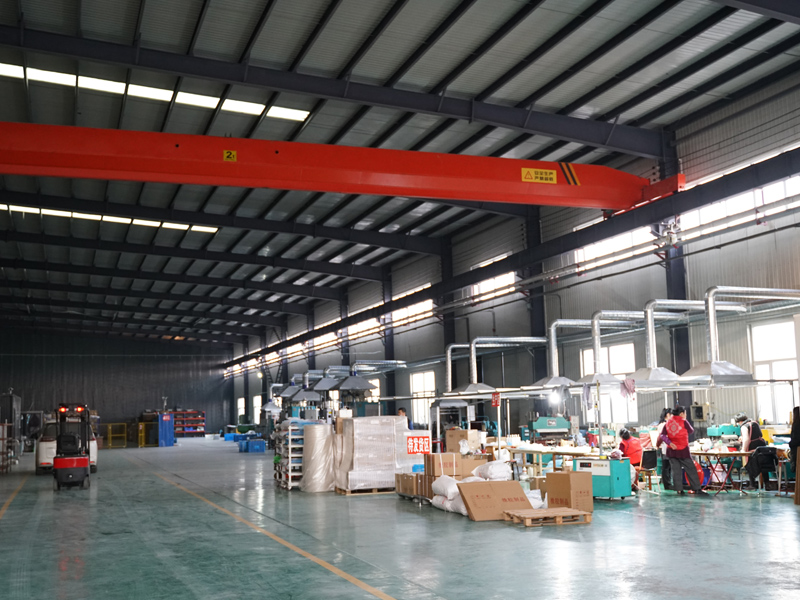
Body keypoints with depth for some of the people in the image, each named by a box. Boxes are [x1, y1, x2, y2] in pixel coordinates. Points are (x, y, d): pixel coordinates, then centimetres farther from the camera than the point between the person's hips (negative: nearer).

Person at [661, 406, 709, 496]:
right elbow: (691, 431, 8)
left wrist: (669, 443, -9)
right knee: (691, 469, 3)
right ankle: (697, 489, 5)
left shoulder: (668, 423, 5)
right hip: (683, 450, -4)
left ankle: (679, 489, 4)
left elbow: (662, 435, -1)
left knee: (675, 470, 6)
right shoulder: (683, 422, -8)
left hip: (671, 450, 4)